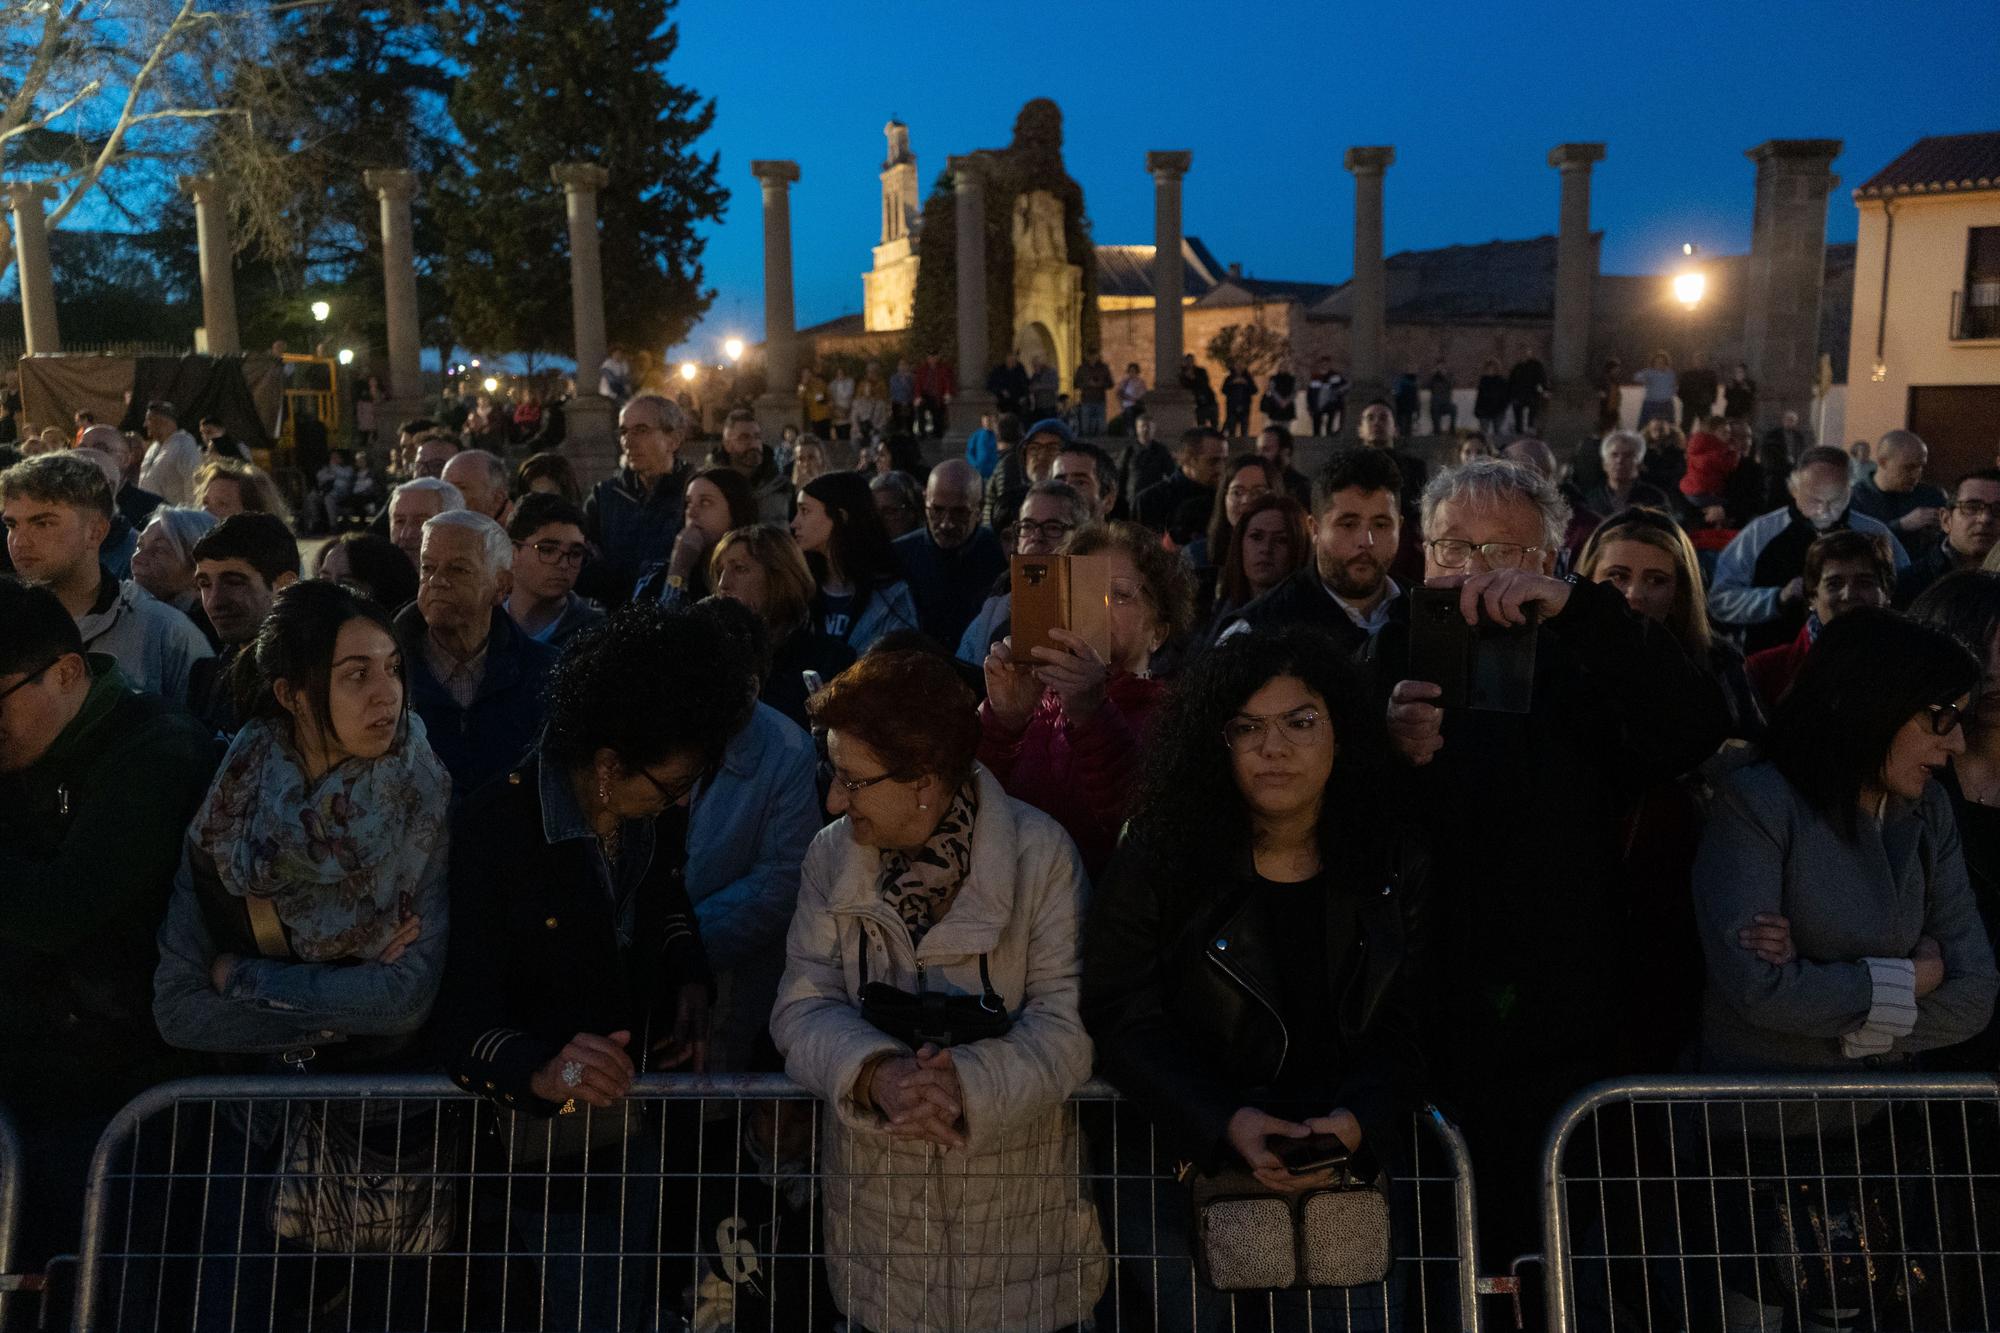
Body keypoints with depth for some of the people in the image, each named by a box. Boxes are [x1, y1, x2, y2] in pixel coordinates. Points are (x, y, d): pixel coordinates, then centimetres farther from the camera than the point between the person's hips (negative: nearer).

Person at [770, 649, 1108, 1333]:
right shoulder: (831, 855, -1)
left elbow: (1070, 1020, -15)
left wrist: (969, 1082, -30)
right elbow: (803, 1007, -7)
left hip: (1019, 1196, -2)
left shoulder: (1040, 854, -11)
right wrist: (876, 1073, -26)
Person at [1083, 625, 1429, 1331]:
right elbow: (1124, 1021, -11)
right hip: (1185, 1167, -2)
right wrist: (1228, 1123, -23)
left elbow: (1400, 1030, -2)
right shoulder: (1157, 859, -9)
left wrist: (1355, 1122, -21)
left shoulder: (1396, 867, -1)